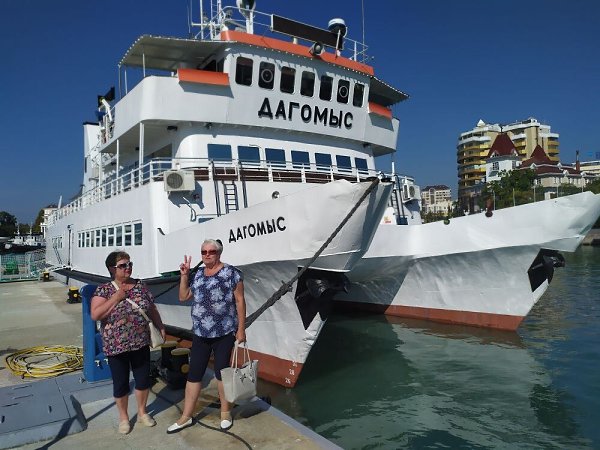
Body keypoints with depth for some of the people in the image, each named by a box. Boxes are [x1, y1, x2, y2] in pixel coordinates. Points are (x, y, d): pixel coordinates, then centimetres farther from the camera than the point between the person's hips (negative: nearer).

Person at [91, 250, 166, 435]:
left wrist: (160, 327, 4)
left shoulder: (140, 285, 2)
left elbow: (152, 309, 9)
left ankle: (142, 412, 34)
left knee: (143, 378, 12)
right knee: (120, 383, 10)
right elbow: (95, 315, -18)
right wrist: (116, 297, -21)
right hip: (116, 346, -3)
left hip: (141, 343, 3)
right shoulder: (104, 290, -8)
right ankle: (123, 417, 31)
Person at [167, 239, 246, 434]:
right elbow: (183, 297, 15)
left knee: (221, 372, 7)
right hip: (200, 333, 5)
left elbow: (240, 301, -7)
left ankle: (225, 413, 26)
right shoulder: (198, 274, 10)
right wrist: (184, 275, 3)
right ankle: (186, 417, 23)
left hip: (224, 333, -5)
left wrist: (241, 329, -9)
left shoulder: (231, 272, -7)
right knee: (194, 374, 10)